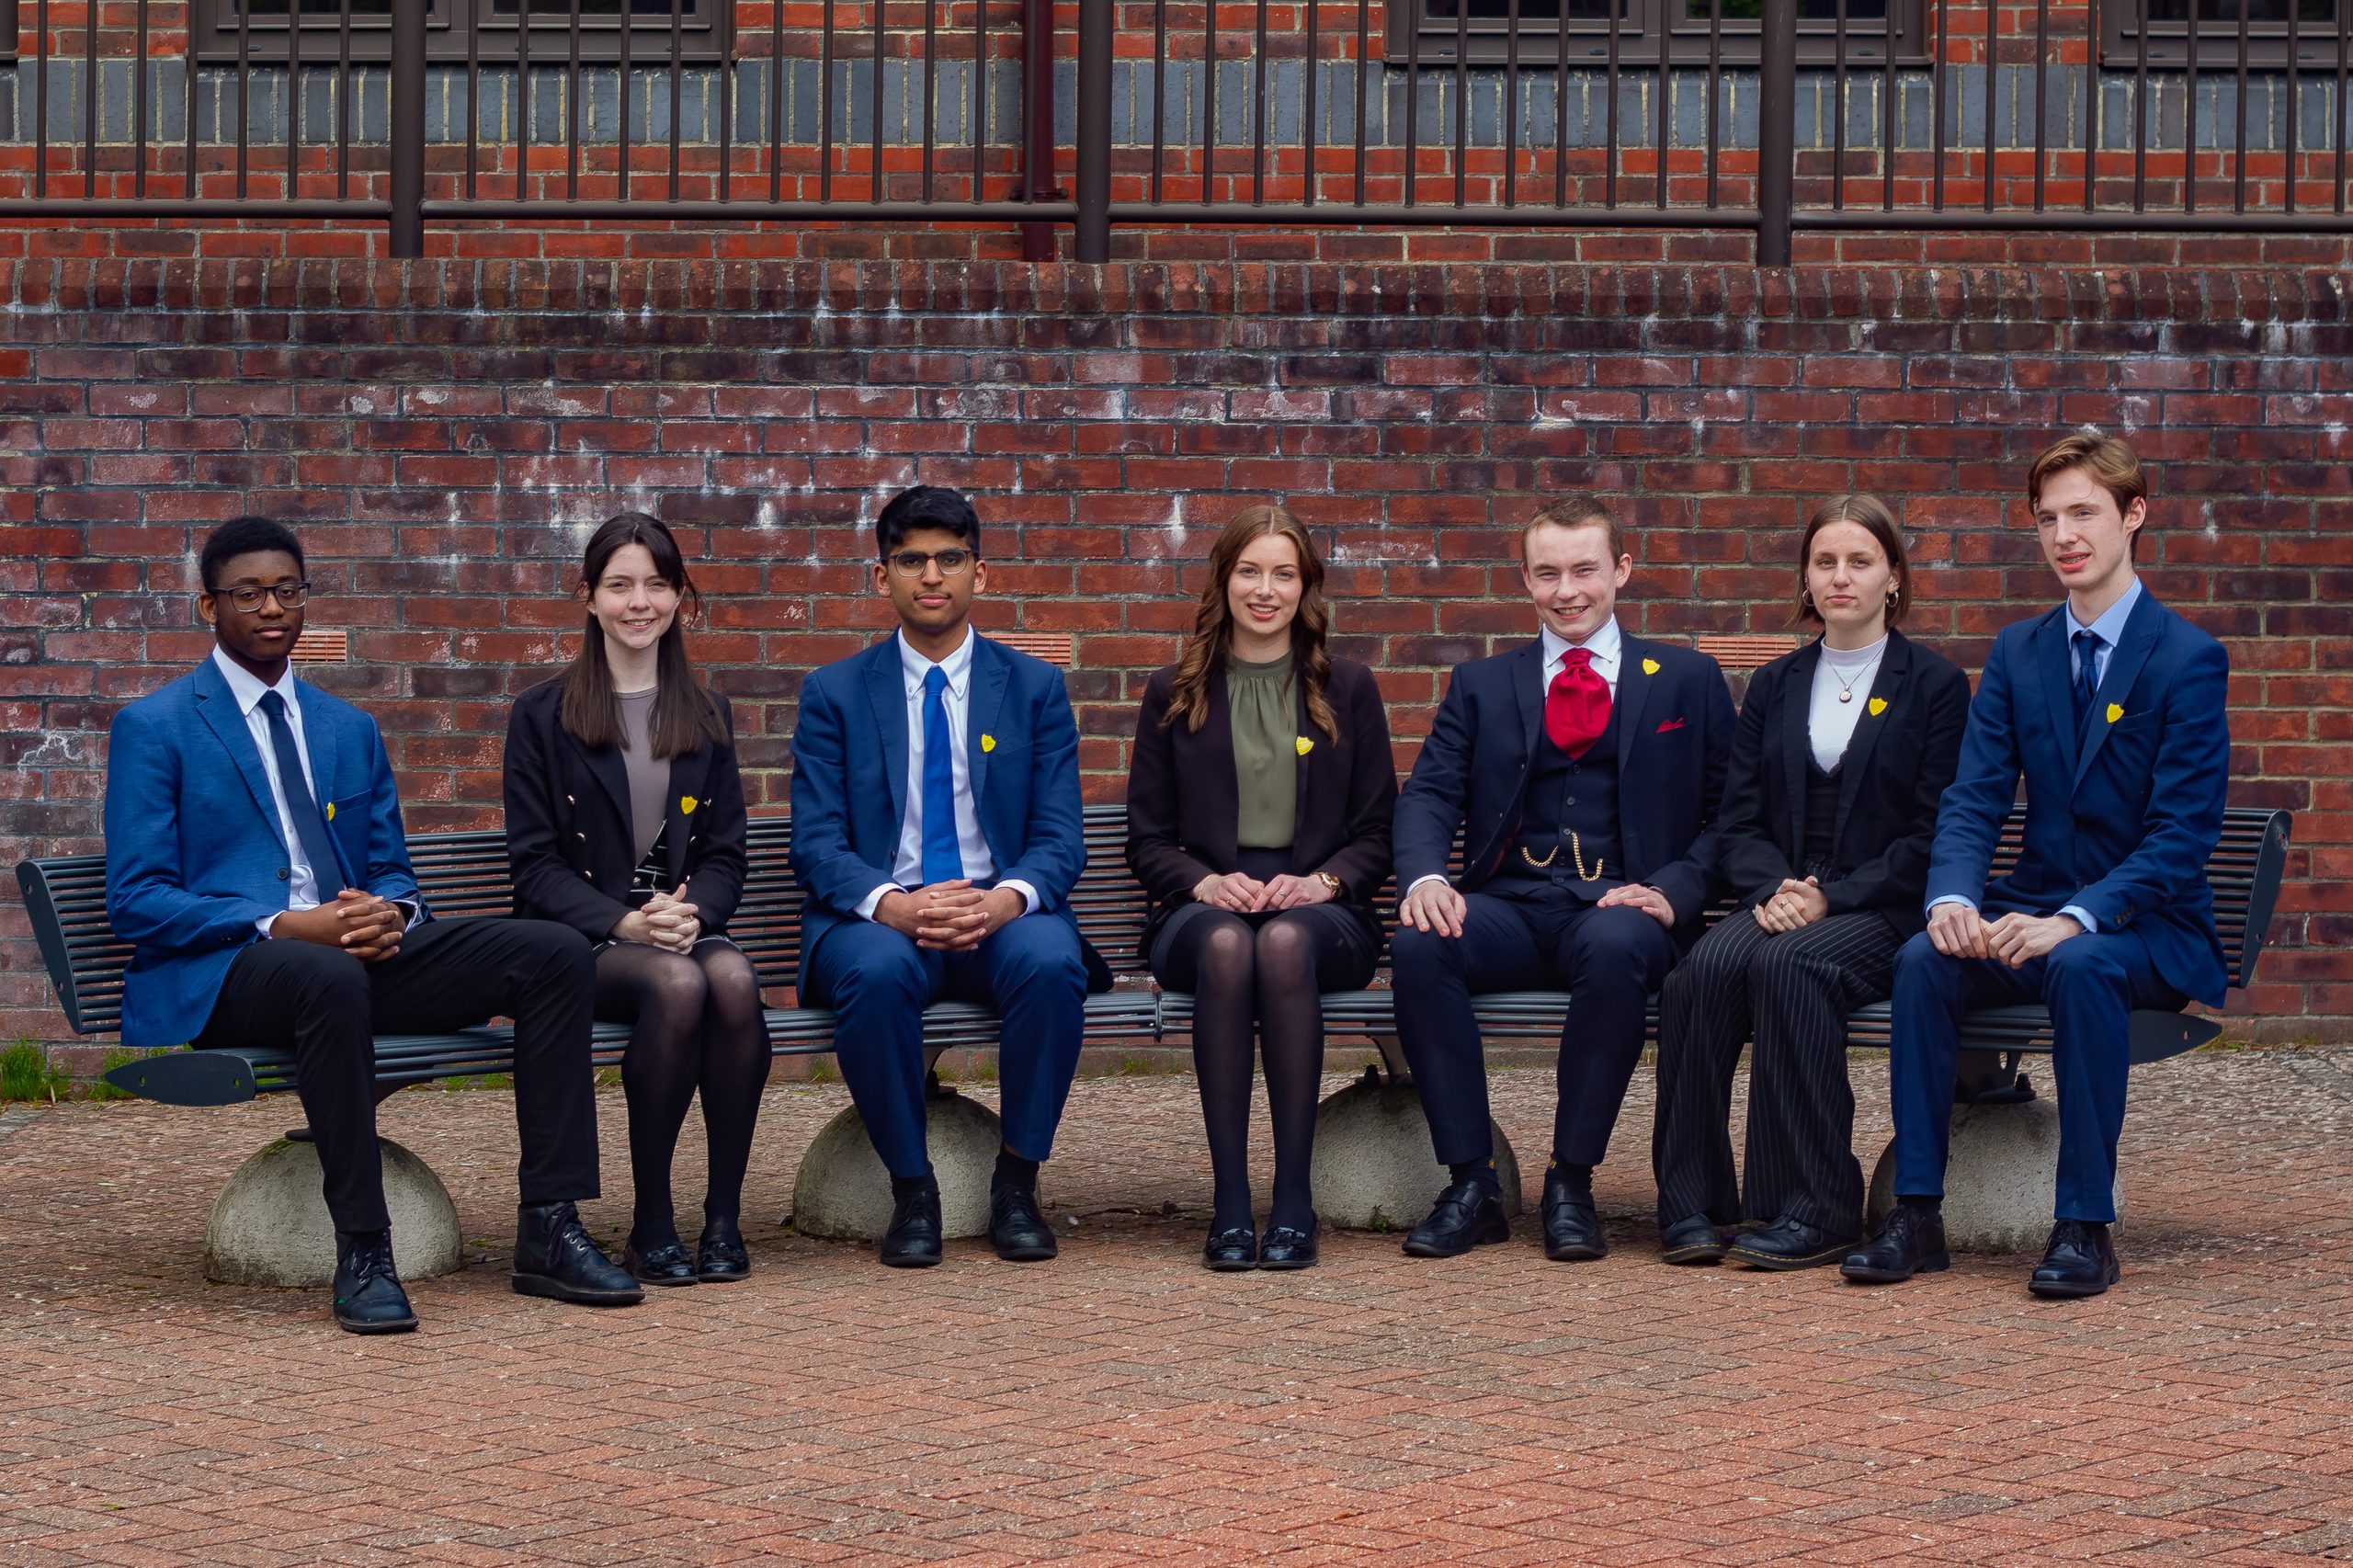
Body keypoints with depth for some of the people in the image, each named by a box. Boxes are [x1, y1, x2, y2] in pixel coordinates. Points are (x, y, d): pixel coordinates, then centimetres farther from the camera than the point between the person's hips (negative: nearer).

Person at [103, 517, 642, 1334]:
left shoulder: (351, 729, 21)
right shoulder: (153, 729, 3)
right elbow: (136, 901, -6)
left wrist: (391, 913, -6)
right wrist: (283, 926, -19)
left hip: (358, 954, 6)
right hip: (216, 976, -6)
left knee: (554, 951, -16)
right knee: (329, 976, -42)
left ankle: (549, 1229, -17)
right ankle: (361, 1253, -34)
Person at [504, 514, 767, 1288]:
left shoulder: (708, 717, 17)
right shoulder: (543, 716, 6)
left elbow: (726, 853, 13)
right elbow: (536, 864, 1)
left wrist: (692, 912, -11)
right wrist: (623, 922, -16)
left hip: (686, 925, 3)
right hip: (581, 940, -3)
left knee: (734, 978, -34)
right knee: (677, 984, -36)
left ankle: (724, 1217, -25)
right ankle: (652, 1225, -24)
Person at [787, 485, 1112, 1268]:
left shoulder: (1035, 687, 10)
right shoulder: (834, 693, 7)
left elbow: (1060, 839, 3)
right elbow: (816, 844, -1)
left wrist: (1009, 899, -21)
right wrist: (891, 905, -23)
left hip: (1001, 916, 1)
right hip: (879, 918, -1)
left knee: (1052, 962, -34)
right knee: (878, 971, -36)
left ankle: (1017, 1183, -16)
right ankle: (910, 1189, -18)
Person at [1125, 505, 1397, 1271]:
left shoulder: (1347, 689, 14)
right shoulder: (1173, 693, 14)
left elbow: (1377, 830, 11)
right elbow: (1148, 839, 11)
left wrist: (1322, 881, -9)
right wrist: (1206, 883, -9)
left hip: (1321, 912, 0)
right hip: (1204, 906, 0)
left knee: (1285, 942, -38)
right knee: (1226, 945, -37)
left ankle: (1294, 1200, -36)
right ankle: (1230, 1202, -37)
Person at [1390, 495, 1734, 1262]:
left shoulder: (1688, 680, 15)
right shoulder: (1480, 685, 20)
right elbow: (1429, 795, 8)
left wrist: (1672, 891, -11)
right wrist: (1425, 877, -15)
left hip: (1619, 909, -2)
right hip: (1509, 906, 2)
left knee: (1616, 946, -39)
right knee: (1417, 942, -31)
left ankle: (1571, 1184, -25)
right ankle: (1471, 1183, -23)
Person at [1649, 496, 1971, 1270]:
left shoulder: (1936, 684, 5)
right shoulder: (1774, 686, 18)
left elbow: (1932, 834, -3)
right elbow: (1739, 820, 12)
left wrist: (1833, 897, -15)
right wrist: (1773, 889, -10)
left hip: (1883, 910, -3)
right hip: (1780, 904, 4)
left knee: (1789, 963, -36)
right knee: (1705, 967, -30)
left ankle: (1814, 1211, -32)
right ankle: (1691, 1203, -27)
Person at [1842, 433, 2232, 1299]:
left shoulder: (2188, 658, -7)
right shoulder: (2016, 652, 9)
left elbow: (2181, 831, -15)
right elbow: (1973, 799, 1)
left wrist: (2078, 919, -29)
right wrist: (1952, 899, -20)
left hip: (2150, 927, -4)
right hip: (2034, 908, 4)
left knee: (2081, 965, -37)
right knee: (1923, 960, -25)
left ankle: (2085, 1227, -30)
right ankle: (1917, 1213, -23)